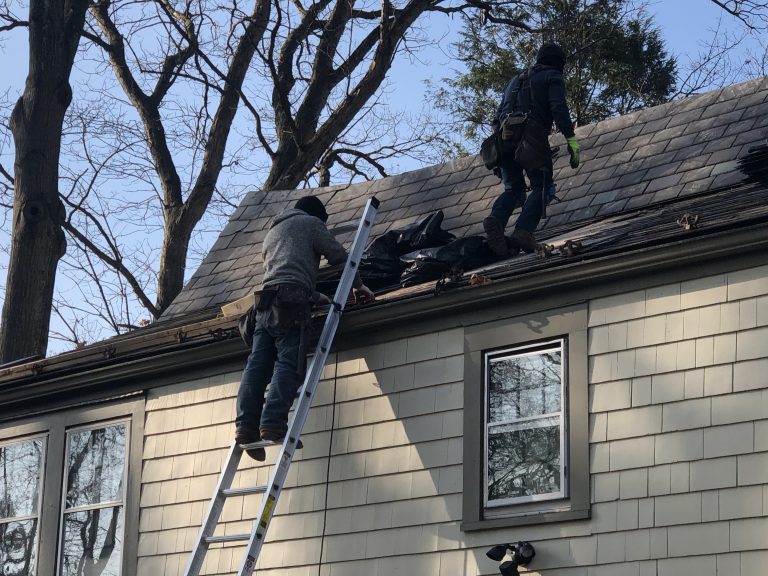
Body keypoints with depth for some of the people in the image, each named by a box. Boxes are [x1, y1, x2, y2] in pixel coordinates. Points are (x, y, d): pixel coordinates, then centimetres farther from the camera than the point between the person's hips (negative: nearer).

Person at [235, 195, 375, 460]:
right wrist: (358, 285, 26)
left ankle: (246, 426, -18)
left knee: (258, 364, -5)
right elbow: (339, 256, 13)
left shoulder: (272, 233, 38)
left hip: (267, 297, 6)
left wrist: (315, 296, 46)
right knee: (288, 364, -14)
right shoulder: (310, 223, 18)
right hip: (292, 299, -6)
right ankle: (273, 423, -28)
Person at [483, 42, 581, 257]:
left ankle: (496, 219, -16)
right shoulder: (553, 78, 11)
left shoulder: (516, 80, 32)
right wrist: (572, 140, -12)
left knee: (513, 188, 14)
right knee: (541, 188, 1)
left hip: (504, 138, 6)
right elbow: (559, 109, -7)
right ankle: (523, 230, -22)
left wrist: (497, 145, 29)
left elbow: (499, 114, 27)